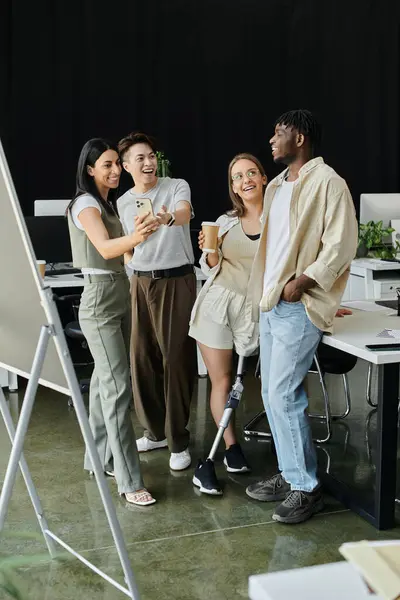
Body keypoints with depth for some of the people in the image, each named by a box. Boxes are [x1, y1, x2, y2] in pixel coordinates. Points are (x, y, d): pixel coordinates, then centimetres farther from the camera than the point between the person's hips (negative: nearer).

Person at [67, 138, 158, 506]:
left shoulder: (107, 203, 15)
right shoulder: (85, 203, -14)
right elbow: (104, 248, -35)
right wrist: (136, 238, -51)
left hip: (120, 297, 9)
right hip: (100, 303, -9)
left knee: (105, 380, 14)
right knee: (117, 387, -12)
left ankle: (100, 457, 25)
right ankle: (129, 481, -10)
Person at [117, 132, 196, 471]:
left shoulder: (177, 187, -3)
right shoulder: (122, 203, 10)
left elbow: (184, 213, -26)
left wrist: (169, 218, -49)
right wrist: (134, 281, 13)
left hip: (177, 281, -4)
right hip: (140, 283, 5)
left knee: (177, 358, -4)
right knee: (142, 357, 6)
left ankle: (178, 440, 6)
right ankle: (155, 430, 23)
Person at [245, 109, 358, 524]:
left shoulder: (326, 182, -9)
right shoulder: (277, 186, 18)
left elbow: (341, 245, -16)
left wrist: (302, 281, -21)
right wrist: (261, 292, 15)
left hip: (298, 306, -9)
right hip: (270, 302, 9)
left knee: (284, 393, -11)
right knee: (272, 393, 11)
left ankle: (306, 487, 1)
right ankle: (289, 474, 24)